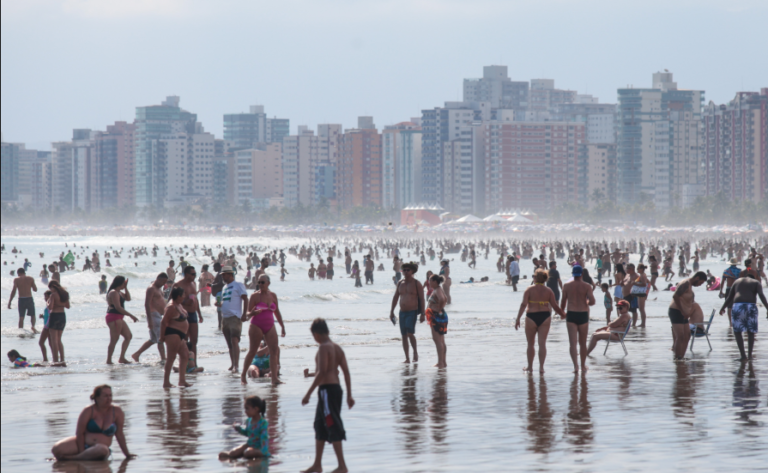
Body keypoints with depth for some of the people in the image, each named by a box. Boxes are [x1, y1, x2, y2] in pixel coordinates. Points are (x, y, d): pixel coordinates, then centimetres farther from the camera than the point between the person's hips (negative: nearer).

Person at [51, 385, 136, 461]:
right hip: (82, 444, -1)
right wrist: (81, 452, -15)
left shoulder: (117, 411, 0)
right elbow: (80, 433, -7)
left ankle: (72, 458, -26)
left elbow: (119, 434, 6)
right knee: (57, 449, -28)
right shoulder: (88, 411, -5)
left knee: (103, 450, -40)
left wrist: (127, 454, 6)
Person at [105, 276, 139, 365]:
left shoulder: (119, 292, 16)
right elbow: (118, 307, -22)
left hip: (118, 319, 11)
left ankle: (121, 358, 12)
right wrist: (131, 315, -22)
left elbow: (128, 298, 23)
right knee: (114, 339, -9)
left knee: (128, 336, 12)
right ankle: (109, 361, -6)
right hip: (114, 317, -11)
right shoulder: (113, 293, -15)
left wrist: (126, 288, 10)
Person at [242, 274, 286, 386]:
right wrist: (253, 313, -28)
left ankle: (274, 378, -11)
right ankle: (243, 375, 17)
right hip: (256, 326, -4)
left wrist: (282, 327, 18)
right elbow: (248, 313, -5)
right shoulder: (255, 296, -5)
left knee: (274, 350, -8)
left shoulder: (273, 296, 9)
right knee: (252, 351, 1)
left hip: (270, 326, 4)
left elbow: (277, 312, 18)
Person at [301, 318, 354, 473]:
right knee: (320, 426, 18)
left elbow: (322, 372, -20)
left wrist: (308, 393, -18)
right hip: (337, 388, 10)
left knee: (333, 428, -7)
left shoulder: (323, 348, -13)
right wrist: (349, 395, 17)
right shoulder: (337, 348, 12)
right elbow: (346, 372, 11)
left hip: (327, 389, -10)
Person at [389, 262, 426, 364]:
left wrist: (423, 314, -10)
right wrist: (392, 311, 12)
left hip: (412, 312, -5)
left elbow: (422, 299, -5)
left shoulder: (416, 284, -4)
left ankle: (415, 351, 3)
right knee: (404, 335, 4)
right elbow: (395, 298, 16)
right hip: (402, 312, 5)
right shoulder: (400, 283, 10)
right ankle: (407, 358, 9)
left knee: (410, 333, -19)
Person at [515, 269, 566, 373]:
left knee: (530, 344, 12)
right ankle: (541, 367, -4)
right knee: (542, 343, 4)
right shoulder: (548, 291, 2)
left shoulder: (529, 290, -5)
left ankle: (530, 367, 21)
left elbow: (523, 304, -13)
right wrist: (563, 314, 19)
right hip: (545, 317, 2)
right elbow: (555, 306, 1)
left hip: (531, 317, -2)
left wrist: (518, 319, -13)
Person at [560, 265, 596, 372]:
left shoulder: (567, 286, -1)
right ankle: (583, 366, 24)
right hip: (583, 315, 0)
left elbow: (563, 303, 4)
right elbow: (592, 301, -14)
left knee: (573, 343, -3)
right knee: (583, 343, 14)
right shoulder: (587, 286, -4)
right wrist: (586, 303, 10)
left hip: (571, 315, 0)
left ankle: (575, 366, -18)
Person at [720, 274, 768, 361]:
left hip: (737, 306, 0)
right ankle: (750, 354, 18)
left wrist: (723, 308, 31)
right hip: (751, 306, 0)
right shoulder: (756, 283, 17)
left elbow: (729, 297, 19)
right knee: (751, 331, 17)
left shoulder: (737, 281, 24)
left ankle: (743, 355, -5)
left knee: (737, 331, 7)